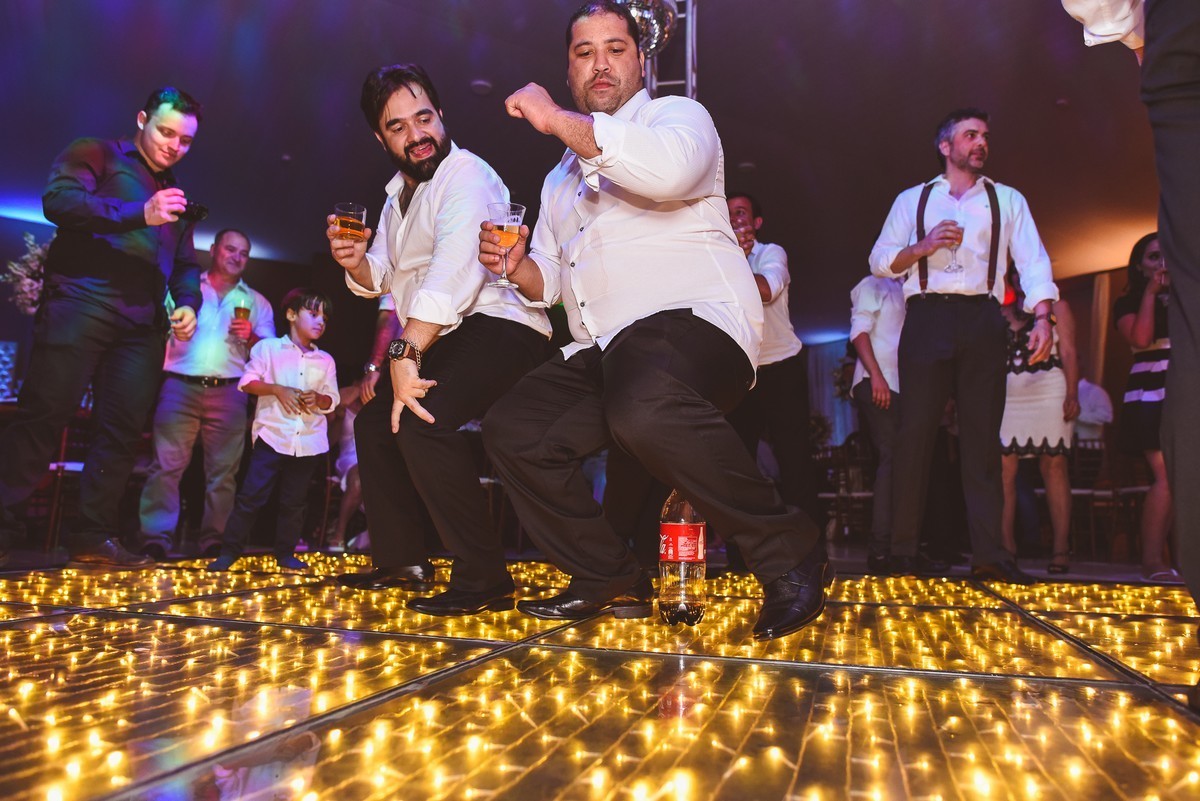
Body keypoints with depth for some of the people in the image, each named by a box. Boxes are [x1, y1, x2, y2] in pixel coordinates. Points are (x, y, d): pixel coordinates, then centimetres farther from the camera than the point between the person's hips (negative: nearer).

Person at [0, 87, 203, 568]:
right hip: (82, 302, -5)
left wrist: (187, 304, 4)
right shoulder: (96, 155, 8)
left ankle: (93, 536, 7)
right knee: (44, 415, -10)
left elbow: (186, 264, 24)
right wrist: (140, 214, -22)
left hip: (141, 322, 6)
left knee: (122, 429, 1)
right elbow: (59, 200, -10)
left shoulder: (176, 195, 26)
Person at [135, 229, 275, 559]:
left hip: (229, 392, 1)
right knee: (167, 463, -8)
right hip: (181, 386, -1)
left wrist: (251, 338, -7)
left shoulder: (257, 302, 18)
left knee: (223, 469, -1)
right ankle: (156, 537, -6)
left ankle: (214, 539, 3)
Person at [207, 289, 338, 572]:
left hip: (309, 442, 3)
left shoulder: (325, 360, 10)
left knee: (294, 501, 10)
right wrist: (277, 390, -16)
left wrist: (318, 398, -13)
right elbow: (247, 381, -3)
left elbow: (332, 400, 9)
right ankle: (229, 550, 7)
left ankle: (285, 553, 20)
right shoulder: (268, 348, 2)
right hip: (272, 436, -3)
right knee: (251, 495, -4)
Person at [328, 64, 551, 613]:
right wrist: (356, 263, -3)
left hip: (496, 327, -10)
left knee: (421, 421, -32)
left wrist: (405, 354, -35)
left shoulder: (467, 175, -13)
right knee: (374, 424, 19)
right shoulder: (398, 193, 18)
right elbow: (380, 277, 21)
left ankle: (483, 579, -24)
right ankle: (400, 558, 30)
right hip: (439, 340, 10)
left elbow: (454, 272, -28)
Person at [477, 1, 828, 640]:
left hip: (693, 321, -7)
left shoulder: (677, 115, 7)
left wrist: (560, 121, -12)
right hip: (598, 351, 8)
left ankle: (789, 554, -19)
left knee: (646, 407, -39)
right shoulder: (560, 179, 28)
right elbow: (552, 281, 28)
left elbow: (669, 169, -20)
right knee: (512, 431, -8)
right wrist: (517, 267, 5)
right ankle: (610, 581, 4)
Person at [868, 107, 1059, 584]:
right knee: (915, 432, -5)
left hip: (981, 320, 1)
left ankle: (989, 553, -3)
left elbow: (1033, 262, 5)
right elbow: (879, 261, 10)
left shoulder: (1006, 200, 17)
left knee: (982, 434, -3)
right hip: (926, 318, -1)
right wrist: (924, 245, -7)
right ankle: (903, 551, -1)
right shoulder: (912, 200, 17)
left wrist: (1042, 317, -10)